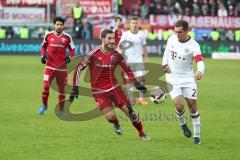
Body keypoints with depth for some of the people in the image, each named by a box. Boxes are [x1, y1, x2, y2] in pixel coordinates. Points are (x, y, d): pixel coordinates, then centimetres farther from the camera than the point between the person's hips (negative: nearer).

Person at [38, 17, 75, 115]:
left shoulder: (67, 37, -2)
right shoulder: (48, 35, 0)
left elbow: (72, 49, 6)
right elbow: (43, 46, 16)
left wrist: (69, 57, -12)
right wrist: (43, 55, 0)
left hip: (62, 67, 0)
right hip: (50, 66, 0)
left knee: (61, 89, 8)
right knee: (46, 86, -11)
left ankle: (61, 110, 22)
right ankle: (44, 105, 13)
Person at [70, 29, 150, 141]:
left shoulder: (116, 55, -1)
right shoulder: (94, 54, -12)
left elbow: (127, 69, 13)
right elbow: (79, 68, -8)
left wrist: (137, 83, 9)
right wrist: (75, 87, -12)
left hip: (114, 87, 3)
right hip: (99, 92, -3)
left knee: (129, 110, -4)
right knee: (110, 116, -17)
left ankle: (142, 134, 16)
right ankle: (116, 124, 21)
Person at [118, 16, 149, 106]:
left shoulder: (142, 34, 3)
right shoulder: (125, 34, -4)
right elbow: (120, 46, 0)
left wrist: (146, 57, 16)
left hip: (138, 60, 2)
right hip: (128, 61, -1)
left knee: (141, 78, -6)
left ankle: (141, 98, 4)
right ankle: (131, 99, 9)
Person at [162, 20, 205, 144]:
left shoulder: (193, 45, -14)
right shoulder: (172, 39, -2)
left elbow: (200, 62, -27)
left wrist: (200, 71, -49)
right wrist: (165, 64, 2)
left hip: (188, 79, -1)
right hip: (173, 79, 1)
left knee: (192, 106, -1)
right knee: (179, 106, -15)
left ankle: (197, 135, 11)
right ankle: (182, 124, 17)